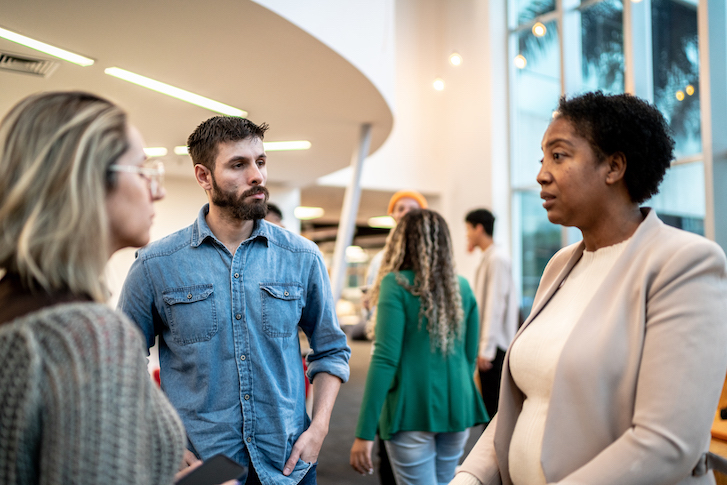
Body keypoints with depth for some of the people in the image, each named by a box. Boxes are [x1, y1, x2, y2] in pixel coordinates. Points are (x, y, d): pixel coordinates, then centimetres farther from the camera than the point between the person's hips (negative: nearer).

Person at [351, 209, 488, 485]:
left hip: (412, 412, -5)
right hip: (457, 409, 5)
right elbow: (470, 355, 11)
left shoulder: (396, 285, -9)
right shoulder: (462, 287, 5)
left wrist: (364, 433, -13)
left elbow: (385, 359, -15)